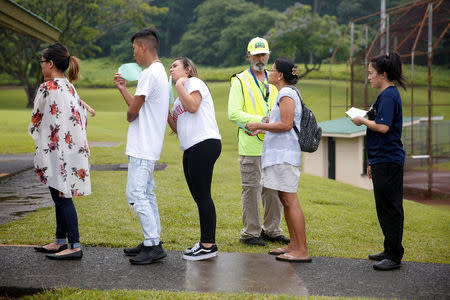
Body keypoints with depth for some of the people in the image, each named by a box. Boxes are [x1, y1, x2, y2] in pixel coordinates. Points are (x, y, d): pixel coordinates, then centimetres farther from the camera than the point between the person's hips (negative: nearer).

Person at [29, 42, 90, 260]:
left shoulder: (47, 88, -14)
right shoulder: (70, 87, 12)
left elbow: (35, 121, -3)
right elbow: (83, 116, 15)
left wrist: (34, 132, 17)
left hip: (56, 150, -9)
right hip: (72, 148, 9)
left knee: (62, 196, -6)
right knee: (60, 196, 15)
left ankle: (75, 246, -5)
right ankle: (60, 241, 24)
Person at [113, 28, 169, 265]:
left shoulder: (149, 74, -16)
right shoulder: (160, 72, 16)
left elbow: (133, 110, -15)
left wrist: (128, 115, 6)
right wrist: (122, 88, 19)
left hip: (142, 148, -11)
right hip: (149, 147, 11)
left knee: (136, 194, -10)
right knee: (147, 194, 14)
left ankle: (153, 245, -10)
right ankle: (152, 242, 19)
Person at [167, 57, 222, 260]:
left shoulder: (194, 82, 1)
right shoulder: (179, 100, 27)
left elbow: (192, 106, -17)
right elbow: (177, 128, 22)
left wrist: (179, 85, -5)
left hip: (205, 144, -10)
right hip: (190, 149, 10)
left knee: (202, 195, -9)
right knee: (199, 196, 11)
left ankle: (208, 245, -5)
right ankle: (207, 242, 17)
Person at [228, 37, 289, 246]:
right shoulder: (240, 81, 0)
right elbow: (233, 113, -10)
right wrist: (261, 120, -19)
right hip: (251, 145, -6)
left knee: (274, 189, 8)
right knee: (252, 189, -3)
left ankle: (271, 230, 20)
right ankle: (250, 232, 6)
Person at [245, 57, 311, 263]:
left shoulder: (286, 94, -12)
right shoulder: (286, 93, 20)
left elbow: (286, 125, -20)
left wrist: (260, 125, -13)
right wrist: (263, 128, 24)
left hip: (284, 154, -11)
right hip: (280, 153, 11)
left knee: (290, 200, -11)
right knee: (285, 199, 13)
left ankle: (302, 250, -10)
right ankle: (294, 245, 19)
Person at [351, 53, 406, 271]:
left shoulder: (388, 96, -14)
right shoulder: (387, 95, 18)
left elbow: (383, 127, -26)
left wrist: (363, 121, -8)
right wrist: (372, 163, 24)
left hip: (387, 162, -10)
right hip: (383, 160, 10)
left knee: (390, 207, -6)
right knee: (385, 207, 15)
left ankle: (394, 256, -1)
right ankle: (390, 250, 23)